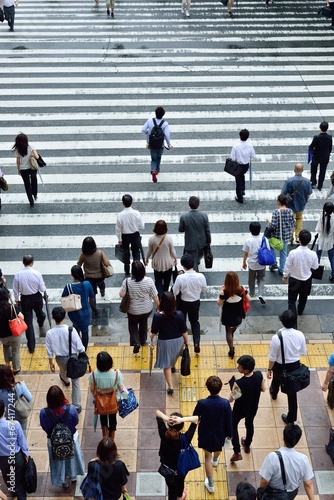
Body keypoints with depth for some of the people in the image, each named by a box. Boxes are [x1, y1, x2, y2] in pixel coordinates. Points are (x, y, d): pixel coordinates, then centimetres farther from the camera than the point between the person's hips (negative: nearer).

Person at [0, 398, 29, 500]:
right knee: (20, 479, 20)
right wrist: (26, 455, 2)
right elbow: (22, 441, -14)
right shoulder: (15, 424, -28)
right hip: (17, 457, -2)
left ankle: (13, 491, 55)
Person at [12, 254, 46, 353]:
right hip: (36, 297, 0)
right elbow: (42, 289, -14)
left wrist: (17, 300, 12)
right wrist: (43, 286, 9)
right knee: (39, 312, 32)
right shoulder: (37, 273, -20)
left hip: (25, 299, 0)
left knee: (28, 322, 7)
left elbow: (15, 290, -4)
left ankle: (31, 346, 9)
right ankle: (41, 323, 67)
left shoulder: (18, 275, -15)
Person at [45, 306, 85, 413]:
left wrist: (51, 364, 6)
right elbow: (79, 347, -18)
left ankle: (65, 380, 73)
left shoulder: (50, 333, -22)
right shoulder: (71, 330, -27)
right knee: (75, 382, 13)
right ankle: (77, 406, 17)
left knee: (63, 371, 38)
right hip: (73, 357, -2)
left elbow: (49, 351, -10)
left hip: (60, 359, 3)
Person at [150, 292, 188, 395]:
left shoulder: (157, 316, -24)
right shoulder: (179, 314, -21)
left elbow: (154, 332, -11)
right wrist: (186, 341, 9)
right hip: (178, 340, 3)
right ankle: (173, 366, 64)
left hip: (164, 342, -3)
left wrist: (151, 336, 12)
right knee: (174, 356, 35)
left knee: (166, 364, 14)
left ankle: (170, 387, 14)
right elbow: (184, 331, -9)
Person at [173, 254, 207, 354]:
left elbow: (175, 292, -17)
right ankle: (197, 343, 14)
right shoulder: (200, 276, -22)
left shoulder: (180, 278, -28)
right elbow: (204, 289, -5)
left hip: (183, 303, -2)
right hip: (196, 302, 2)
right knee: (195, 322, 24)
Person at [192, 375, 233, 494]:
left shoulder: (202, 403, -30)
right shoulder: (225, 403, -28)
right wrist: (229, 433, 3)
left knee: (208, 456, 17)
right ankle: (215, 460, 69)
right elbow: (228, 421, -15)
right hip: (220, 433, 2)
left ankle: (211, 484, 24)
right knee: (218, 448, 36)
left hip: (205, 434, -2)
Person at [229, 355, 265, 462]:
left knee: (233, 426, 24)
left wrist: (233, 389, -12)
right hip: (253, 408, 4)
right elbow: (263, 389, -6)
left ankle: (237, 452, 22)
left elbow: (231, 399, -26)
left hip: (240, 410, -4)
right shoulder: (259, 375, -24)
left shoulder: (239, 383, -39)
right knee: (249, 424, 32)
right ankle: (247, 445, 55)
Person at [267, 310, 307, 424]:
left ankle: (274, 393, 66)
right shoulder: (300, 335, -20)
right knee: (292, 391, 16)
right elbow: (303, 352, -3)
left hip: (280, 366, -1)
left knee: (277, 380, 33)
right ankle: (291, 418, 26)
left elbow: (272, 357, -19)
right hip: (295, 365, 1)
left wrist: (269, 370, -3)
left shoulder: (276, 338, -31)